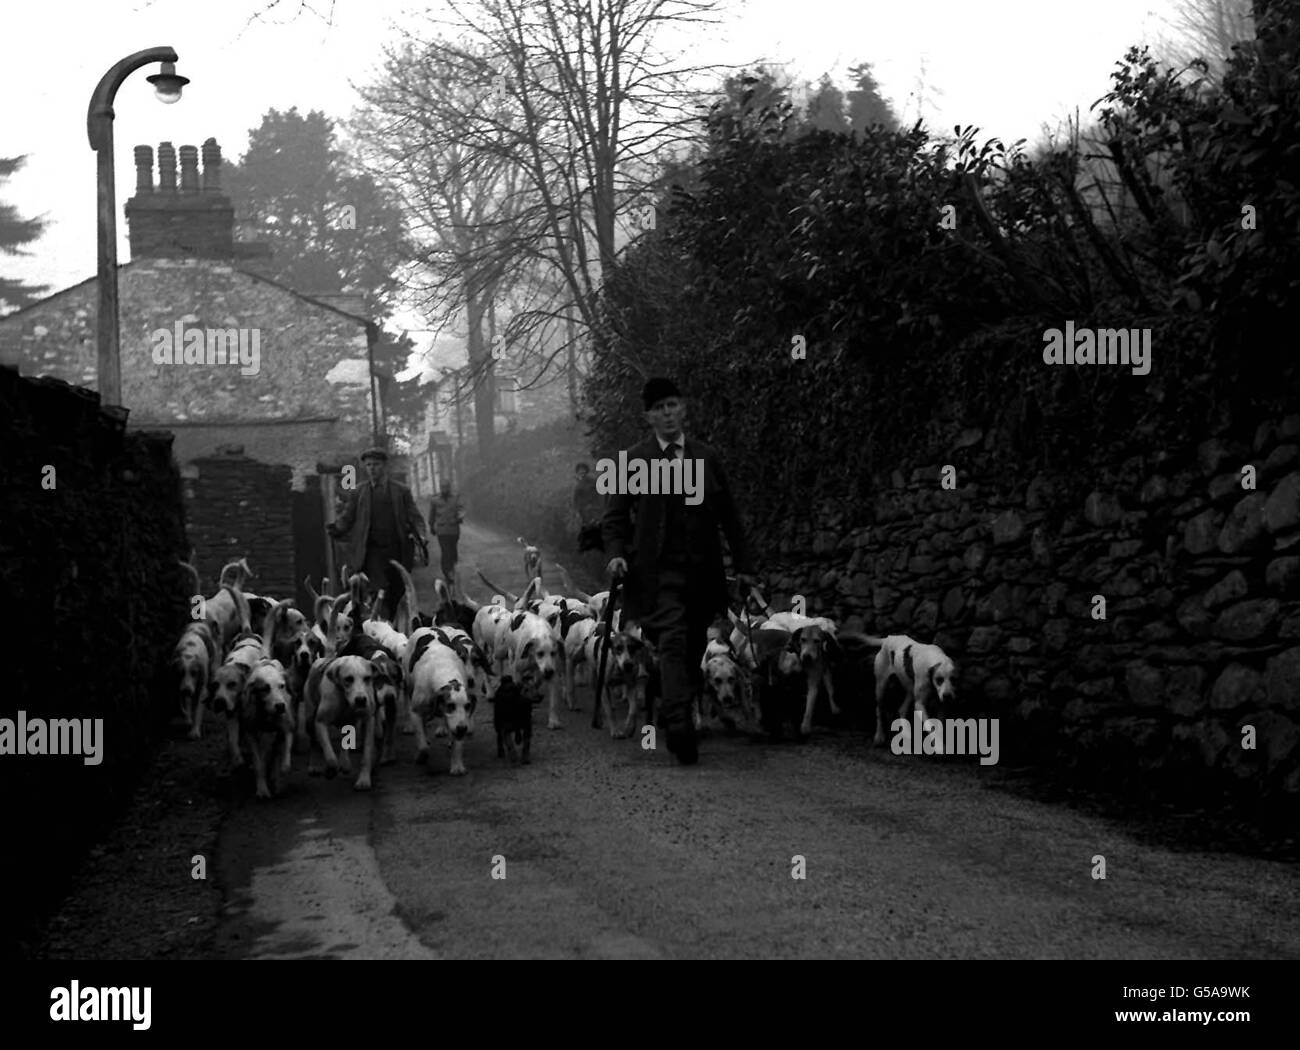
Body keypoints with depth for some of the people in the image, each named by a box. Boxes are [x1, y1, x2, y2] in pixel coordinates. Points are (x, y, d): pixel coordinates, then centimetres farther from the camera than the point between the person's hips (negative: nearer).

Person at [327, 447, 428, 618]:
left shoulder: (401, 491, 8)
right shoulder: (359, 492, 7)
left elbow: (414, 518, 6)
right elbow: (347, 518, 6)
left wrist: (421, 534, -14)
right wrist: (337, 529, -15)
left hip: (396, 551, 2)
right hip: (372, 551, -2)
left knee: (397, 595, 7)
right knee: (376, 594, -15)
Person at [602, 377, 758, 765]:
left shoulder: (707, 458, 11)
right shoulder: (633, 461, 3)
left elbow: (729, 516, 16)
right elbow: (614, 517, 5)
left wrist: (742, 566, 13)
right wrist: (616, 554, -13)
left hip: (701, 573, 4)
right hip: (657, 571, -4)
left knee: (693, 649, 7)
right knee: (673, 643, -18)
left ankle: (671, 715, 24)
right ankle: (679, 726, -25)